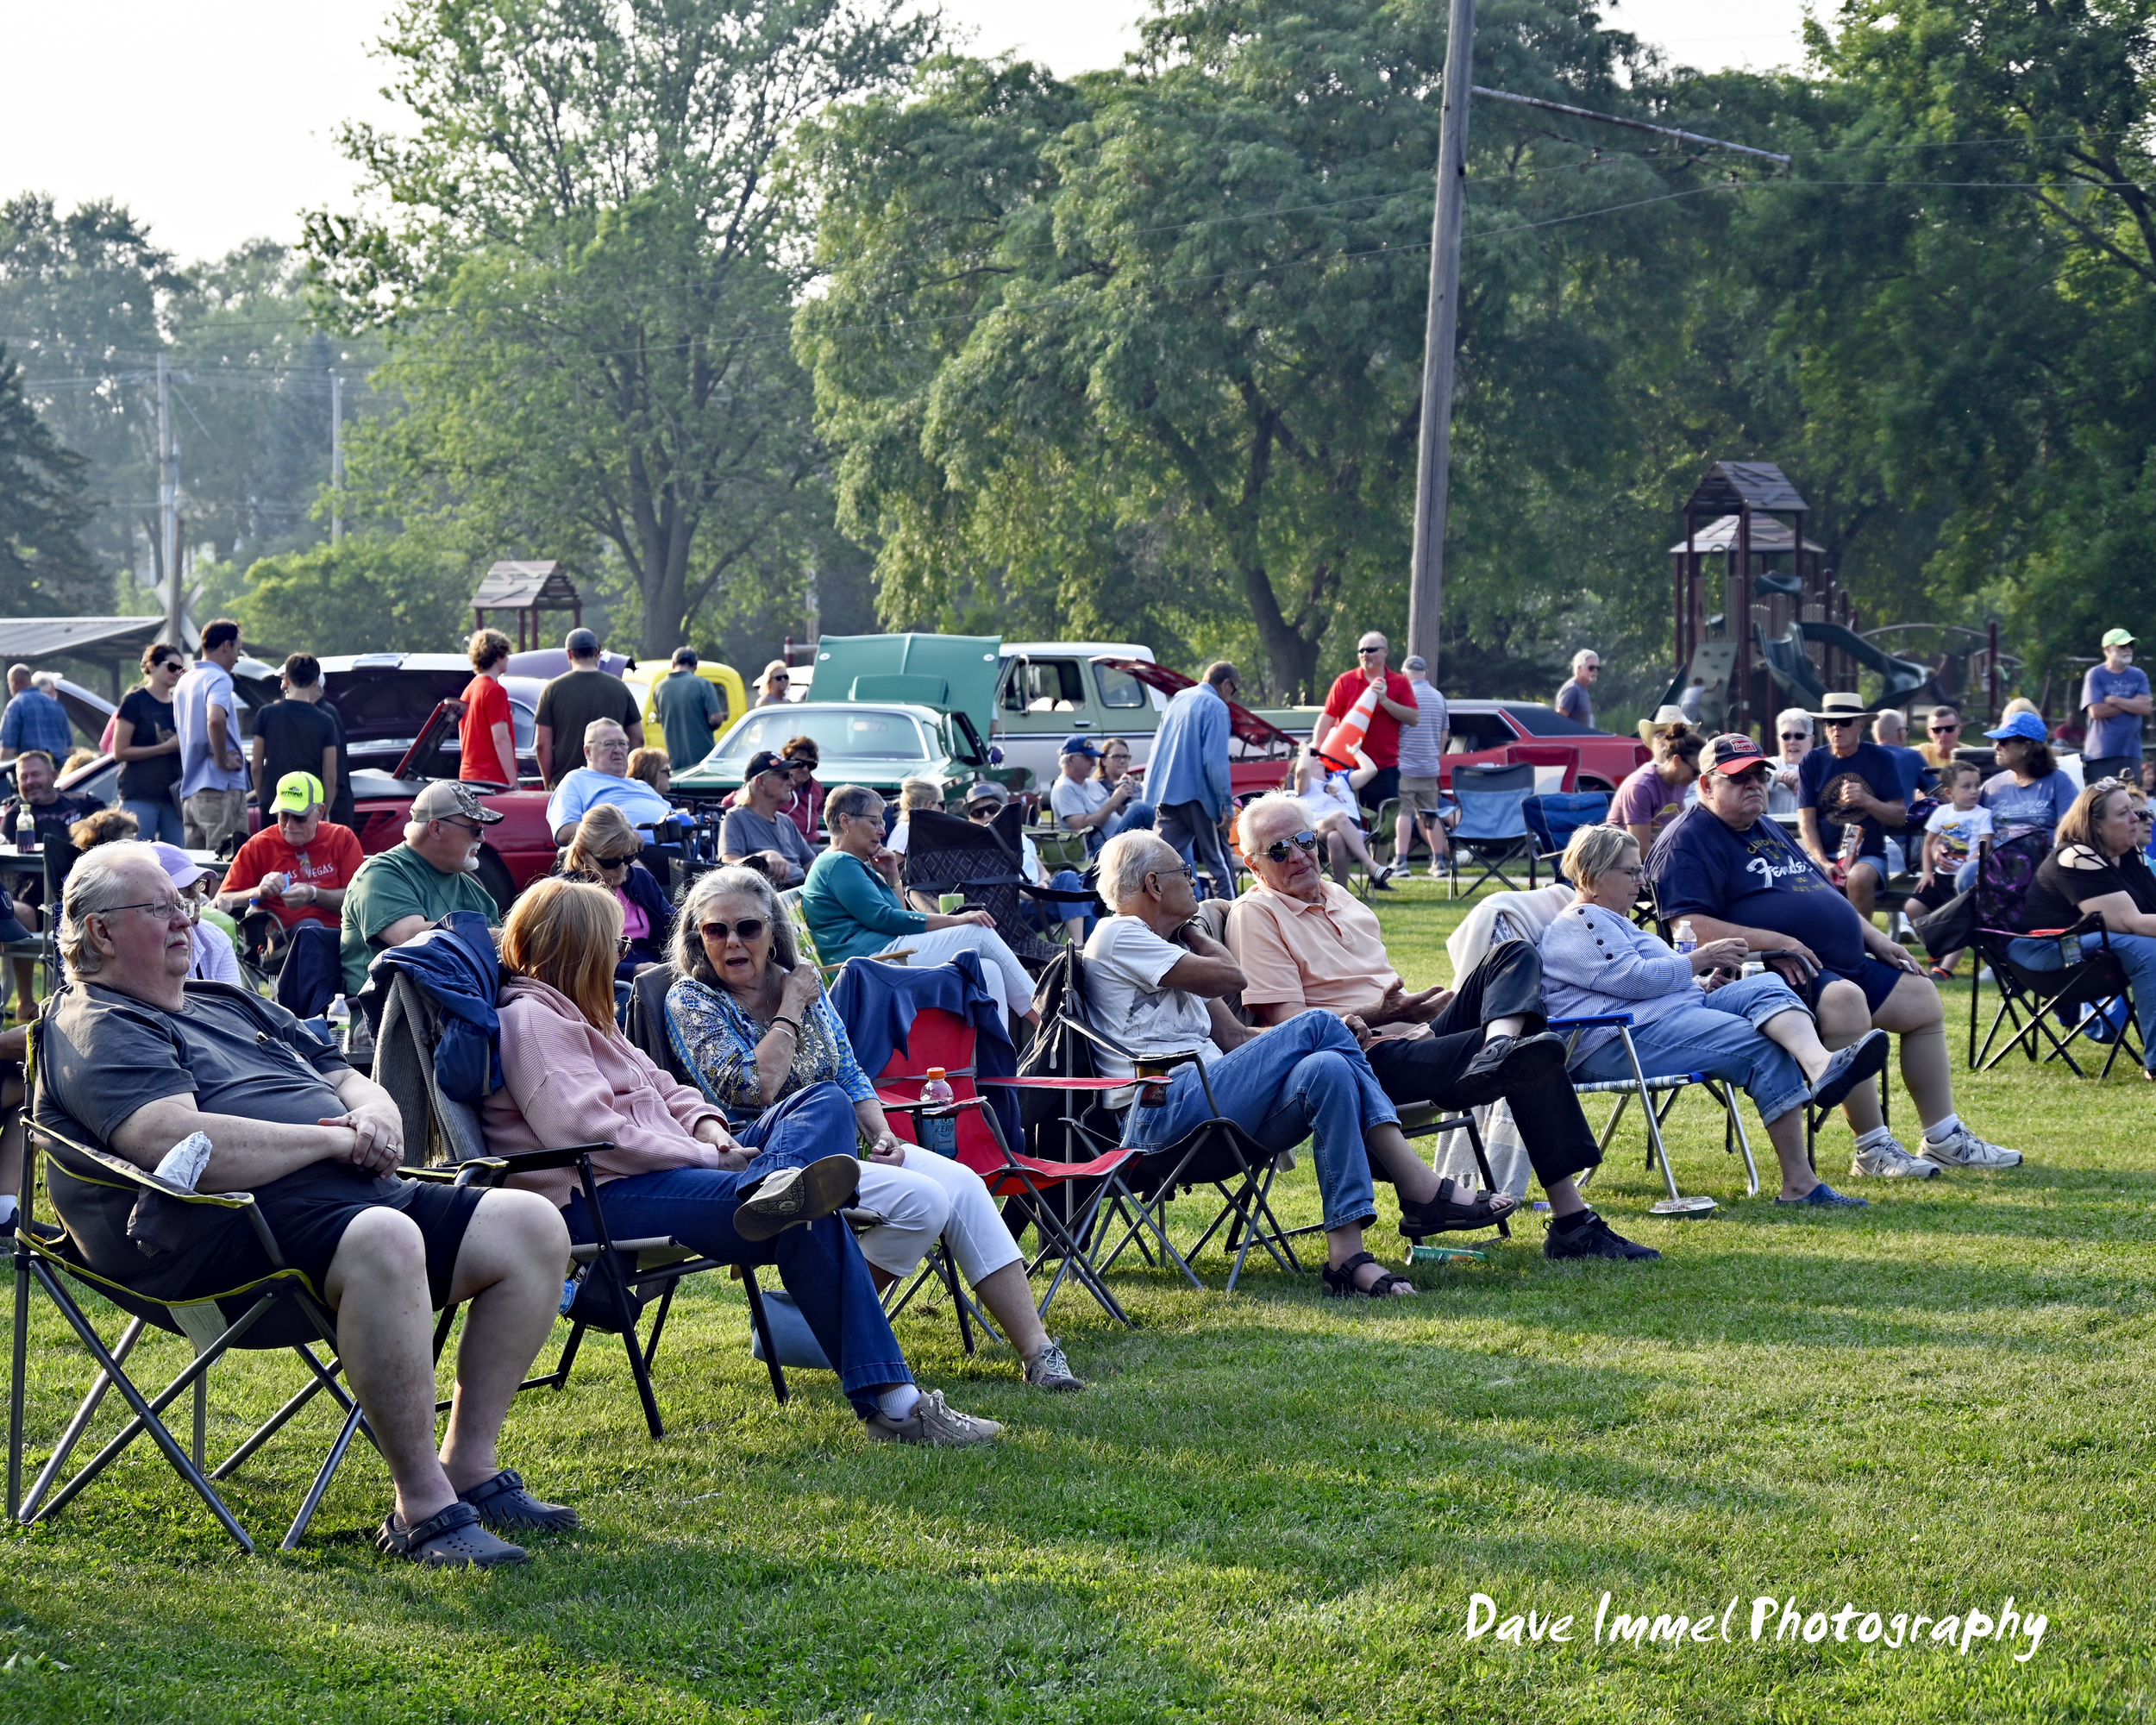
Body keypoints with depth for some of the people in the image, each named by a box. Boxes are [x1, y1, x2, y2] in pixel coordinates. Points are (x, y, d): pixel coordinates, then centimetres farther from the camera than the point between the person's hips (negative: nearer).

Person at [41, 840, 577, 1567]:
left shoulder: (233, 1007, 29)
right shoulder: (95, 1031, 0)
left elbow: (352, 1083, 30)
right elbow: (179, 1144, -18)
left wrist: (373, 1116, 3)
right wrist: (336, 1139, -11)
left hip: (360, 1195, 9)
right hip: (232, 1231, -9)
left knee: (531, 1226, -7)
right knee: (385, 1242, -39)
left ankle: (469, 1469, -1)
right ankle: (422, 1508, -31)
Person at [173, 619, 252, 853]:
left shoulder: (185, 682, 19)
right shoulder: (219, 679, -9)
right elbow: (215, 720, -29)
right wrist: (222, 760, -17)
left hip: (189, 790, 9)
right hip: (222, 788, -9)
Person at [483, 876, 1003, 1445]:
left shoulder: (566, 1014, 27)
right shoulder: (529, 1019, -7)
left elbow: (658, 1085, 27)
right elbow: (590, 1133, -19)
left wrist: (708, 1126, 2)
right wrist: (708, 1157, -14)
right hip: (601, 1203, -11)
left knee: (826, 1101, -2)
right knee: (808, 1221, -27)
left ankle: (775, 1184, -41)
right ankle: (891, 1402, -33)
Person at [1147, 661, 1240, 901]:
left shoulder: (1177, 699, 14)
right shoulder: (1215, 707, -8)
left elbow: (1157, 748, 20)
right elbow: (1216, 761, -16)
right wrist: (1227, 804, -15)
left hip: (1165, 795, 6)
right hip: (1197, 796, -6)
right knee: (1219, 863, 2)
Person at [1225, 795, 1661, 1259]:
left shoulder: (1340, 897, 26)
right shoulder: (1255, 915, -1)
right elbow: (1288, 1022, -12)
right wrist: (1375, 1016, -24)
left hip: (1413, 1033, 9)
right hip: (1367, 1057, -9)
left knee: (1514, 955, -16)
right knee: (1538, 1059, -27)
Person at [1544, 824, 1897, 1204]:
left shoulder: (1615, 922, 34)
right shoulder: (1577, 924, -2)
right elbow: (1632, 977, -15)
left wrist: (1706, 981, 18)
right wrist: (1703, 958, -6)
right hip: (1616, 1043, -10)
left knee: (1764, 985, -17)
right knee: (1764, 1048, -25)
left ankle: (1820, 1065, -50)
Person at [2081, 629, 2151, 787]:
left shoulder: (2138, 676, 10)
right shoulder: (2095, 675, -1)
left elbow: (2145, 707, -3)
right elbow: (2096, 711, -12)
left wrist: (2114, 700, -7)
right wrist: (2130, 704, -3)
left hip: (2130, 753, 3)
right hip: (2100, 754, -3)